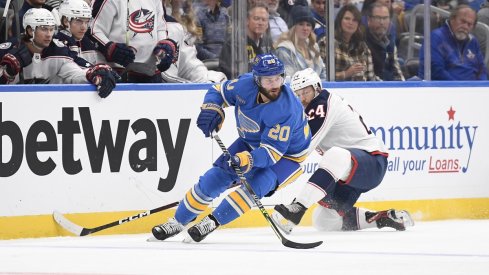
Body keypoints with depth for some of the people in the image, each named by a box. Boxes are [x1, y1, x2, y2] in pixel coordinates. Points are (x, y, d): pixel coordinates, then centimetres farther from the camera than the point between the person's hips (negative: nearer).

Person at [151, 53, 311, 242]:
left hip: (287, 154, -6)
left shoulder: (286, 109, -36)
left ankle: (213, 222, -16)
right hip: (251, 143, 6)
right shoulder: (245, 85, -21)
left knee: (255, 184, -30)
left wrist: (246, 160, -52)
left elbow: (272, 151, -37)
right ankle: (177, 222, 14)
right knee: (214, 178, 0)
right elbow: (219, 91, -1)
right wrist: (211, 109, -21)